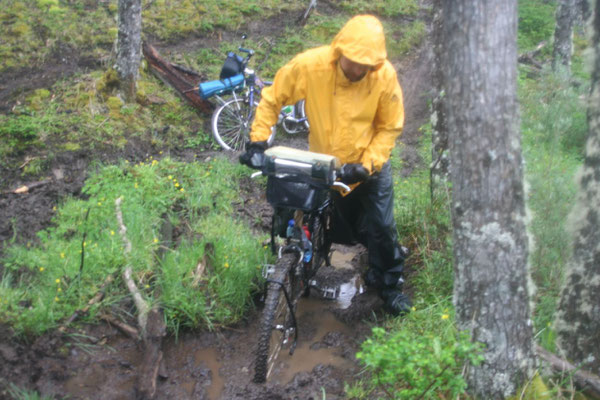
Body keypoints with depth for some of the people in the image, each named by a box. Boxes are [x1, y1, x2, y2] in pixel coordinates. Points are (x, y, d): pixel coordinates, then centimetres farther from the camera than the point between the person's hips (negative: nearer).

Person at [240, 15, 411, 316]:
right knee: (342, 232, 13)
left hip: (370, 166, -1)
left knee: (382, 228, 3)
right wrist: (257, 141, -17)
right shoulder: (309, 65, -25)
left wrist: (367, 165, -22)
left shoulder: (385, 75, -24)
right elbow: (272, 99, -10)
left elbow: (390, 127, -12)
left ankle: (390, 283, 30)